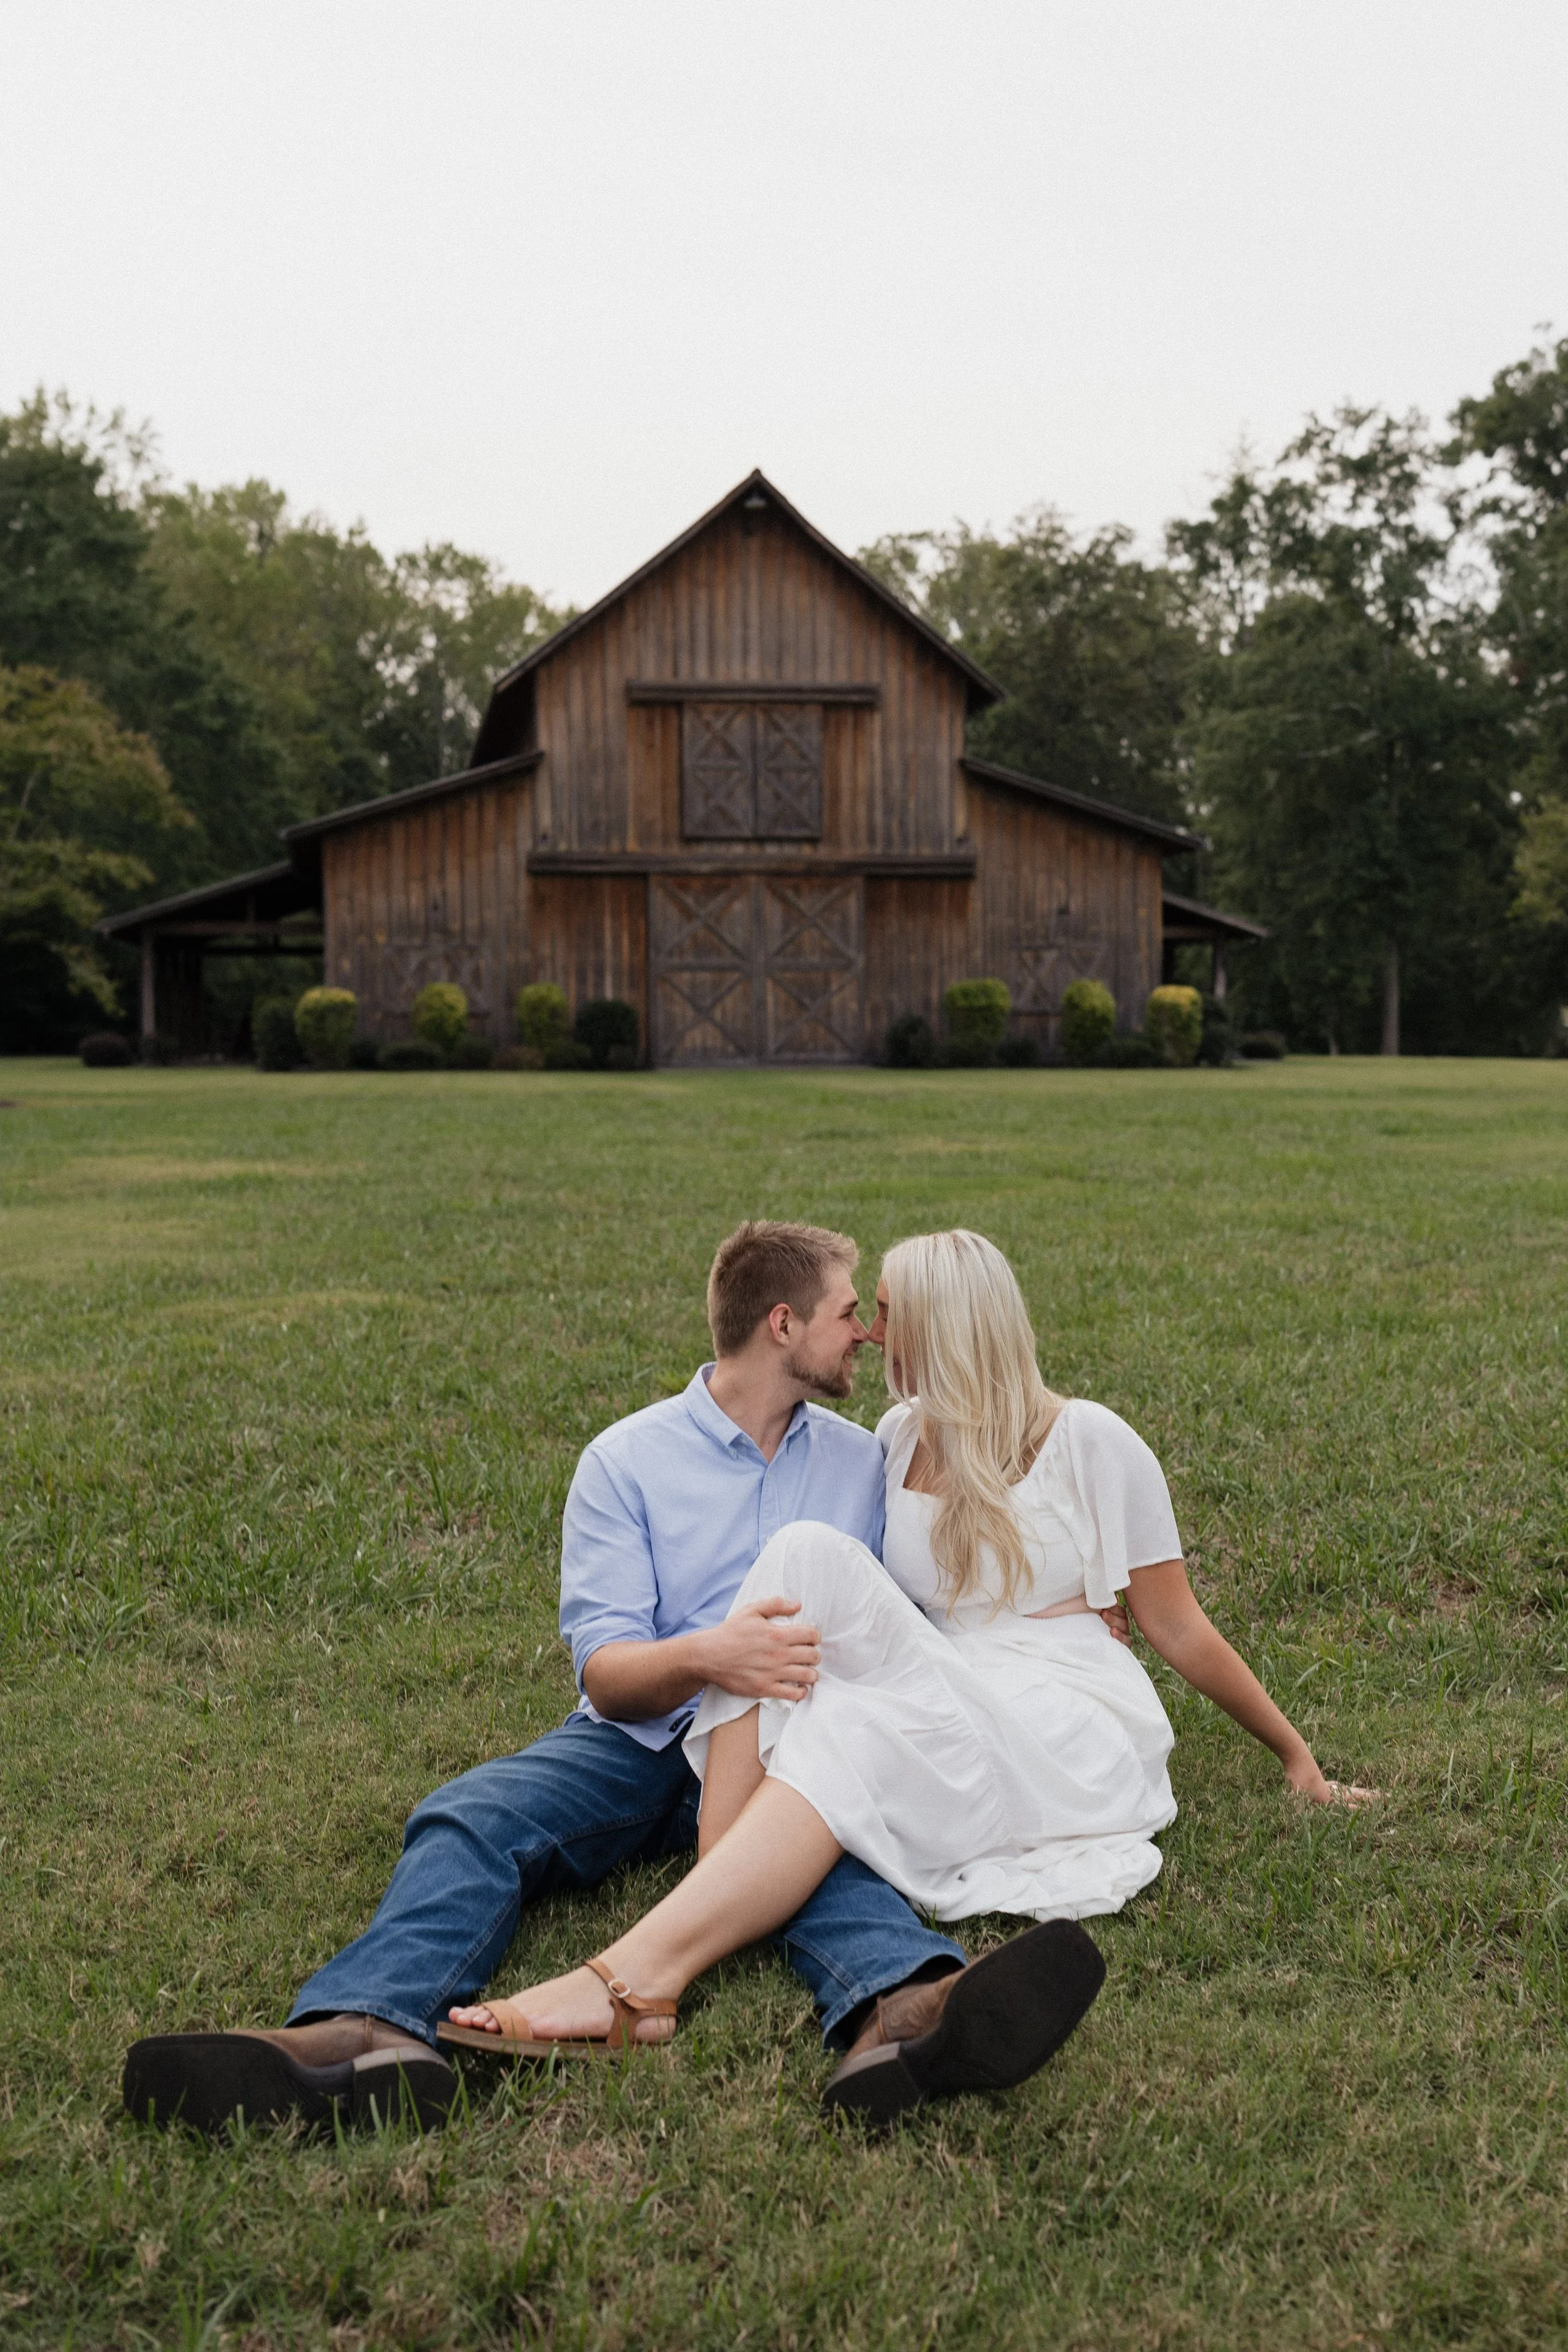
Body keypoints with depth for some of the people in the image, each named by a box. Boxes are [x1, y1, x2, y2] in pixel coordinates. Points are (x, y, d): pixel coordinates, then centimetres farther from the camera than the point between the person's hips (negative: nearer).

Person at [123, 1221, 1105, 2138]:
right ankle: (369, 2032, -57)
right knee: (466, 1820, -29)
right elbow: (606, 1673, -5)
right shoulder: (627, 1459, 4)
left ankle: (910, 2006, -67)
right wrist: (705, 1657, -27)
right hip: (638, 1741, 0)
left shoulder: (860, 1461, 15)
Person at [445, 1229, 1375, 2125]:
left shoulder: (1089, 1440, -2)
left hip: (1075, 1731, -4)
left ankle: (640, 1977, -45)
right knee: (809, 1554, -22)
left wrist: (1297, 1754, 10)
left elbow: (1178, 1629, 6)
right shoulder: (900, 1438, 13)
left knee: (857, 1727, -34)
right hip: (943, 1714, 5)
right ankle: (713, 1886, -34)